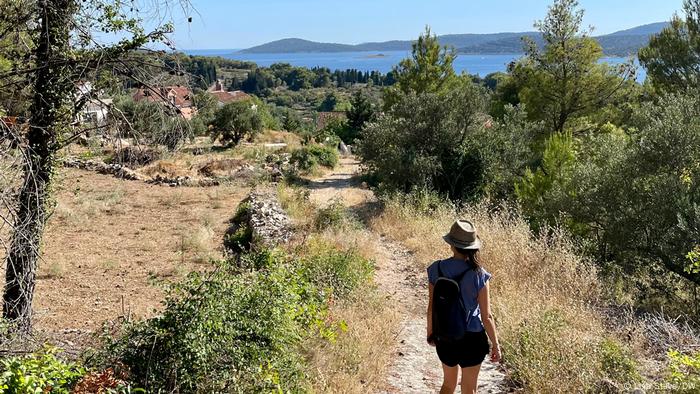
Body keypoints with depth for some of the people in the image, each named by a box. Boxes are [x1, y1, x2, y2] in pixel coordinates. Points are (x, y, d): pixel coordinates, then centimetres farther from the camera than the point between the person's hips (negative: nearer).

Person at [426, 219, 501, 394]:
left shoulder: (436, 269, -11)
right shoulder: (478, 275, -18)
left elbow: (431, 308, -4)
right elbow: (486, 317, -14)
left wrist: (430, 332, 14)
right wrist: (496, 345, -1)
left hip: (445, 338, 3)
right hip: (472, 339, -2)